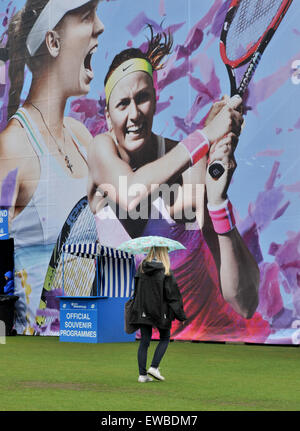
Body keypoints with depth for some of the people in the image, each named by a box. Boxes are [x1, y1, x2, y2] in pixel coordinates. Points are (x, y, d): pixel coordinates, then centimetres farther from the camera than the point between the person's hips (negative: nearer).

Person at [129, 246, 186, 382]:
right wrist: (181, 315, -3)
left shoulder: (141, 268, 0)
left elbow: (136, 290, 5)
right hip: (160, 311, -3)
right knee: (164, 338, 15)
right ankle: (154, 367, 2)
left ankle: (142, 374, 4)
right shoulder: (165, 271, -11)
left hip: (143, 312, 4)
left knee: (144, 341, 8)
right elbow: (173, 294, -9)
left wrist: (135, 309, 16)